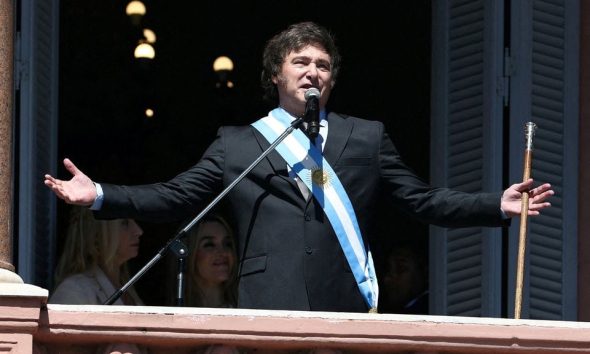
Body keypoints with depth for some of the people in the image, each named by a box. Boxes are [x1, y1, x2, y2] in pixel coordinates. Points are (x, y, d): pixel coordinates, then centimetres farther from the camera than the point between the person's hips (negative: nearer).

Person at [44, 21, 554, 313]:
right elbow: (175, 197, 12)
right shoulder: (237, 144, 16)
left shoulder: (366, 138, 19)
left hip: (349, 309, 1)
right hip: (273, 309, -1)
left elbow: (424, 200, 17)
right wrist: (100, 196, 0)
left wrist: (498, 206, 6)